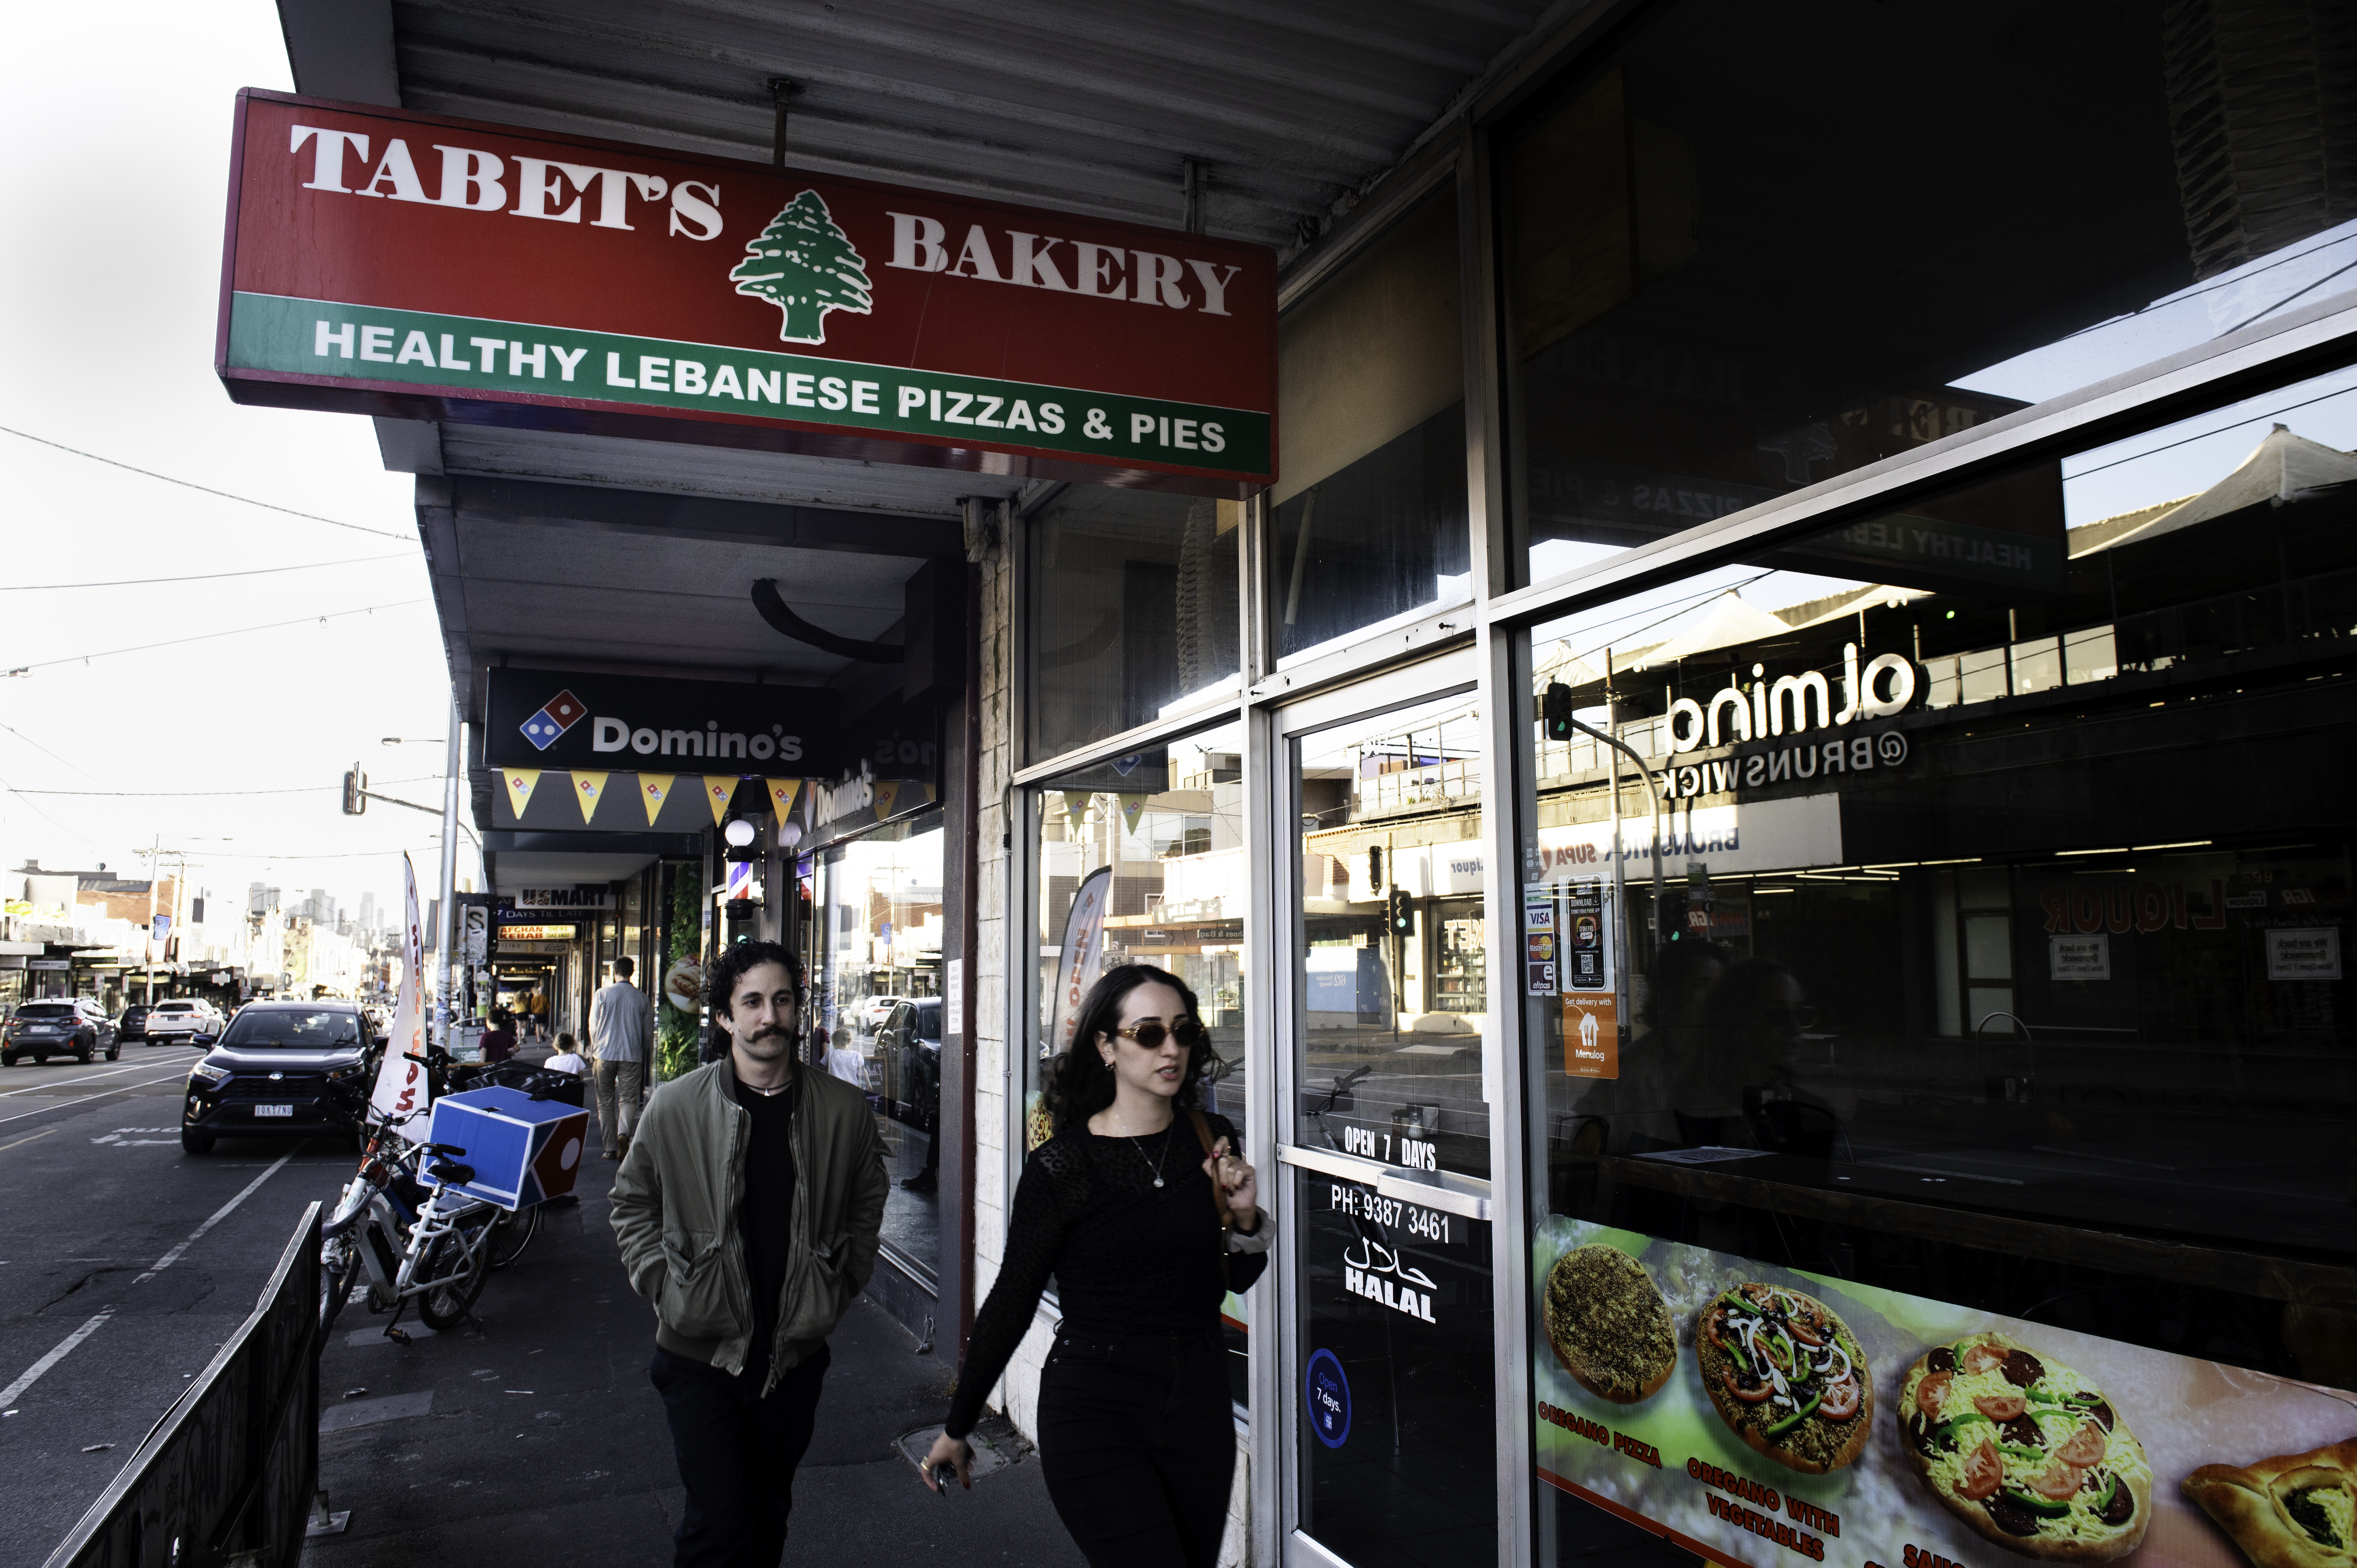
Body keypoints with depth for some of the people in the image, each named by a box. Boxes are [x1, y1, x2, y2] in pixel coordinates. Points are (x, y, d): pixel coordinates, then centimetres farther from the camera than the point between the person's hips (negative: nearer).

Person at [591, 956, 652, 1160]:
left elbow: (593, 1026, 4)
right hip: (632, 1057, 0)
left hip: (605, 1055, 0)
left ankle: (611, 1148, 9)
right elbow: (649, 1032, 7)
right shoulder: (641, 997, 1)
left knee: (606, 1102, 9)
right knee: (628, 1099, 4)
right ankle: (623, 1133, -24)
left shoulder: (602, 994, -2)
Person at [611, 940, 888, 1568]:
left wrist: (838, 1288, 6)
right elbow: (632, 1200, 7)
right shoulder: (675, 1106, -8)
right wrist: (663, 1285, -2)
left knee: (769, 1513, 17)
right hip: (700, 1349, -2)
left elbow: (867, 1202, 12)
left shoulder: (845, 1111, -5)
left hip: (796, 1351, 2)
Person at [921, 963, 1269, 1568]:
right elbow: (1010, 1302, -3)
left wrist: (1244, 1217, -8)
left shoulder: (1212, 1142, 1)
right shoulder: (1061, 1167, -12)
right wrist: (956, 1428, 5)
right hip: (1094, 1412, -5)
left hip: (1200, 1405, 5)